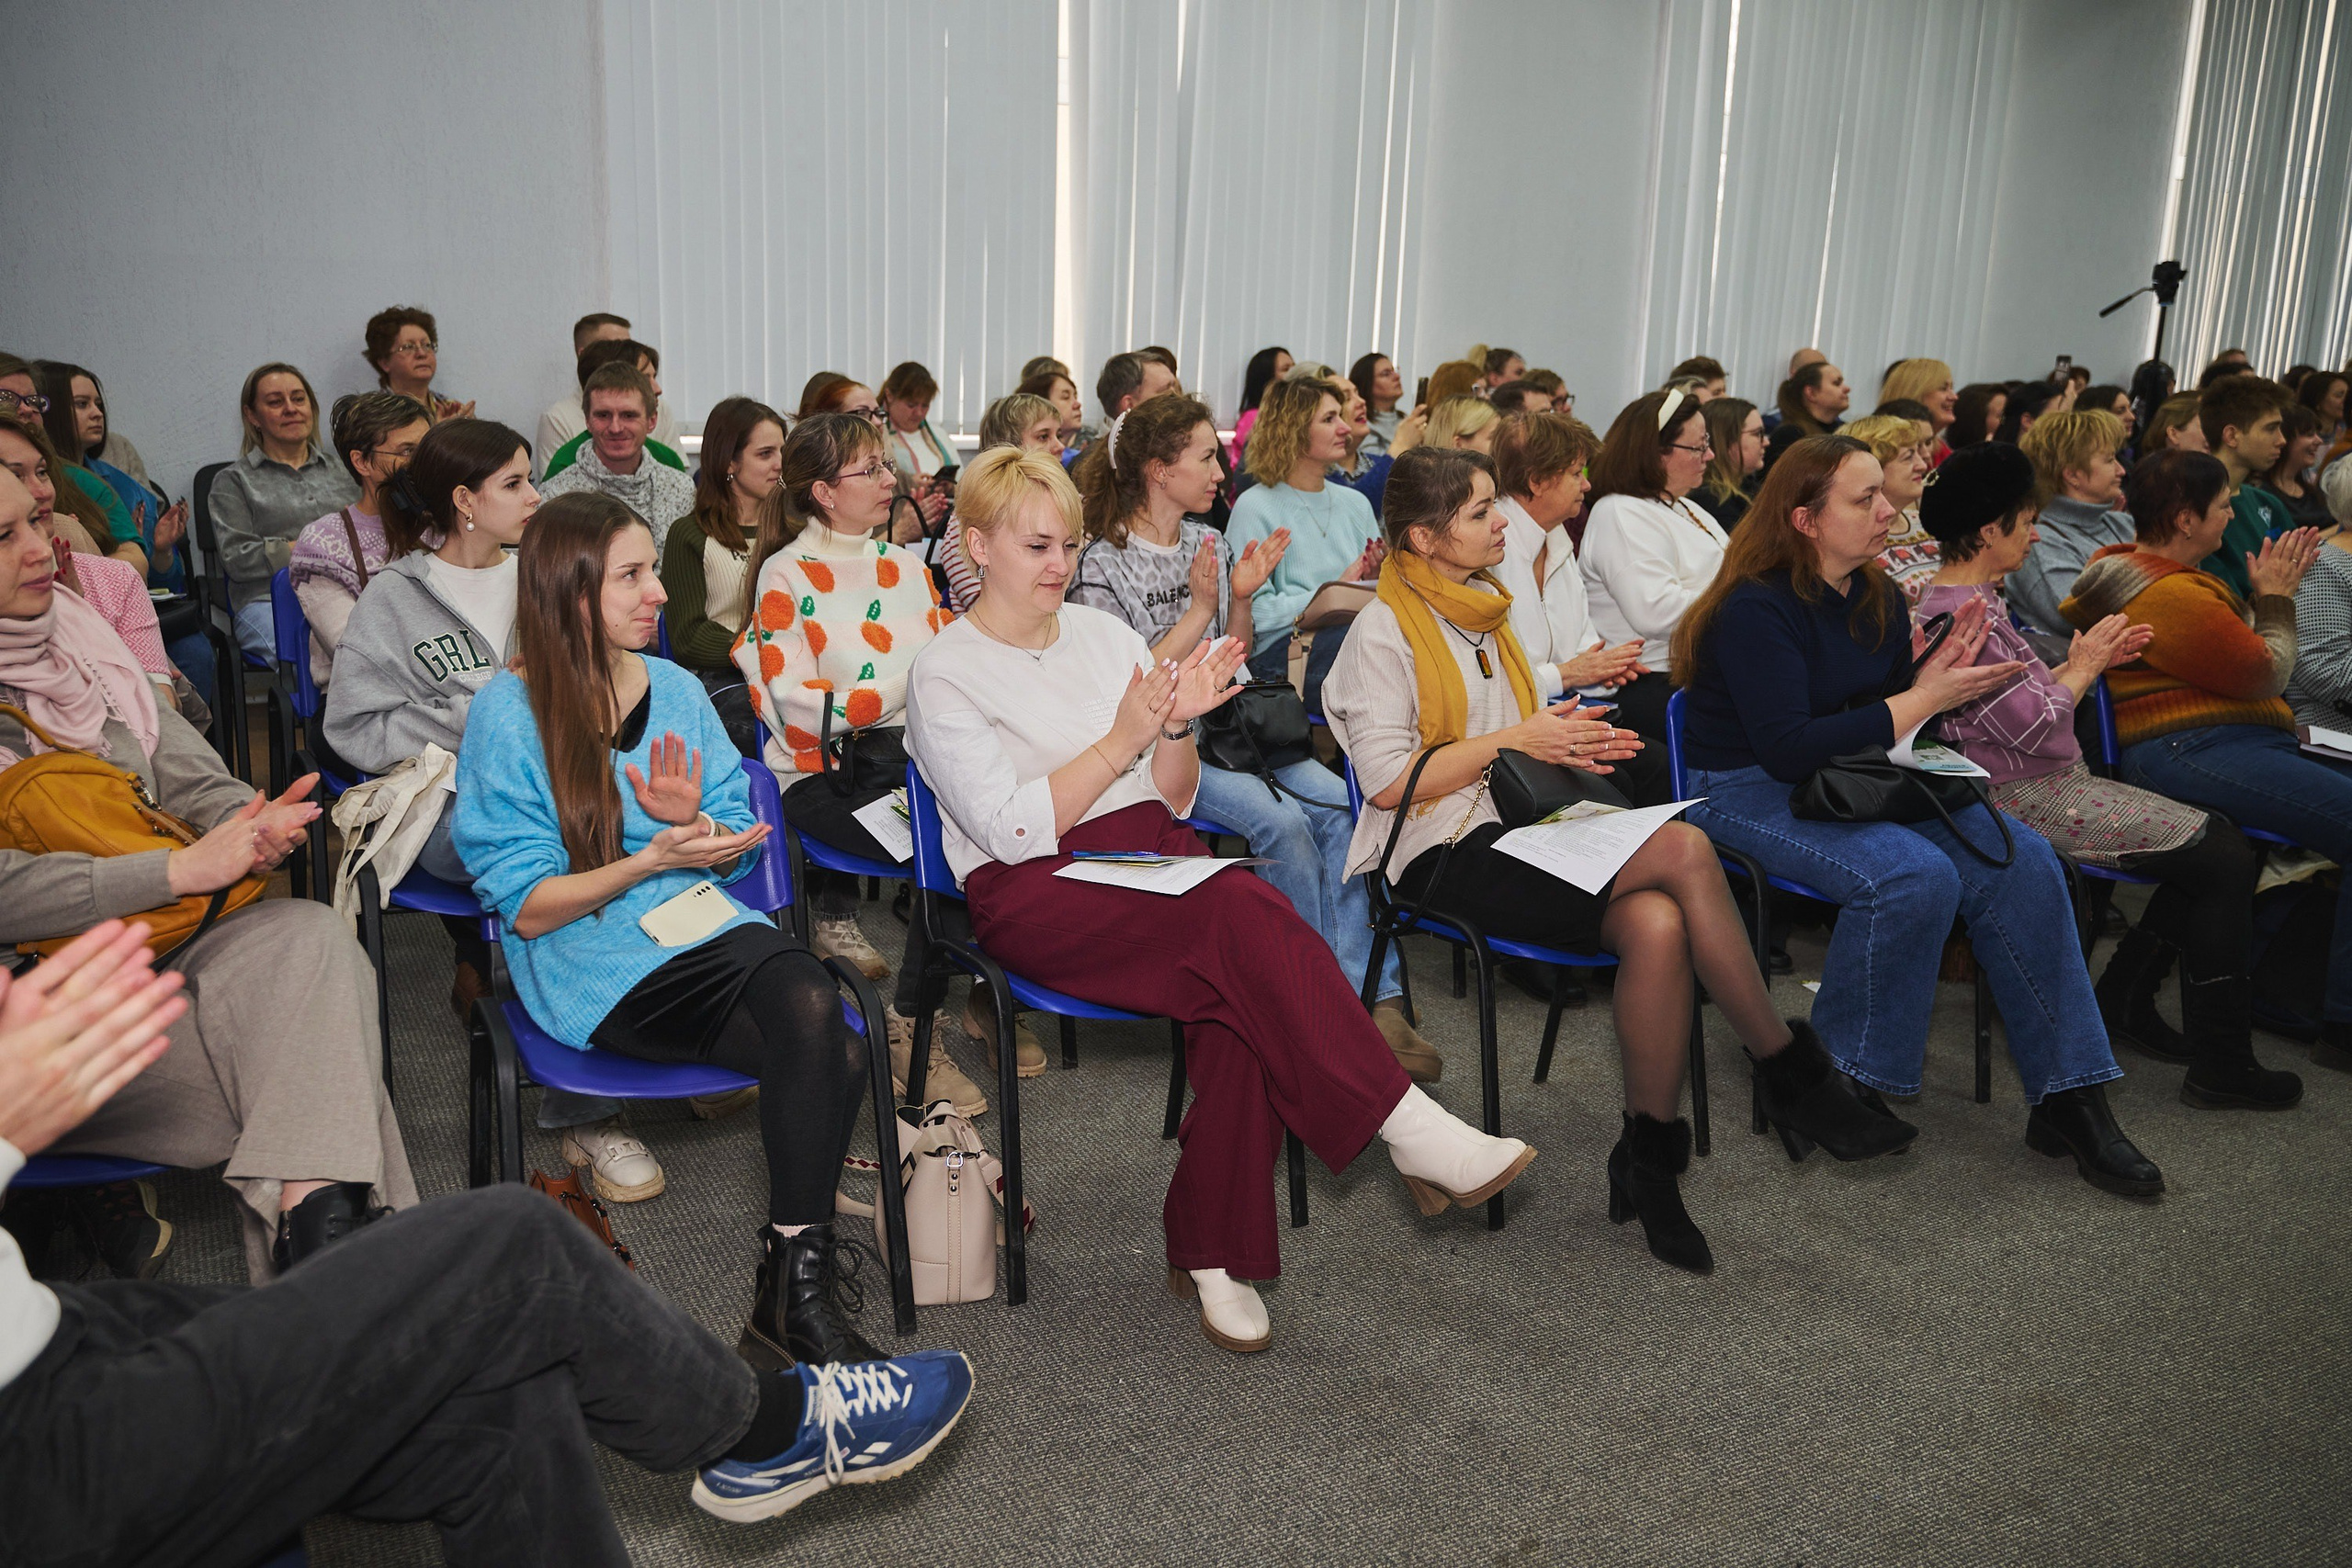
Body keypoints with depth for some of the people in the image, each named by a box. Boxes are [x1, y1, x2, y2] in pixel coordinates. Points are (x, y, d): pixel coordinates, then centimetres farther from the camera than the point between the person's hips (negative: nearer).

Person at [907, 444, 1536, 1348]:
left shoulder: (1105, 633, 17)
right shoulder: (945, 677, 2)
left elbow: (1174, 802, 16)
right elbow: (1013, 831, -12)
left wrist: (1176, 728, -5)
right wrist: (1123, 741, -18)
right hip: (1036, 895, -5)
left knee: (1235, 992, -29)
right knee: (1245, 914, -32)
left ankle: (1214, 1255, -19)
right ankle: (1406, 1129, -27)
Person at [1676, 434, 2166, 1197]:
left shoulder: (1879, 600, 9)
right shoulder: (1757, 610, -17)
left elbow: (1875, 720, 15)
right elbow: (1788, 750, -25)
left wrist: (1936, 674, -6)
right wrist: (1924, 700, -21)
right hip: (1748, 792, -8)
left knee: (2020, 860, -13)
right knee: (1916, 876, -32)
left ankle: (2067, 1097, -6)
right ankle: (1842, 1086, -13)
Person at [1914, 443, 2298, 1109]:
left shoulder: (1971, 599, 12)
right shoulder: (1959, 616, -21)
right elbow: (2034, 725, -21)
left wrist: (2088, 660, 6)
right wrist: (2082, 667, -5)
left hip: (2051, 783, 10)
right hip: (2030, 799, -10)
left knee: (2216, 840, 9)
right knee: (2225, 858, -7)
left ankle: (2123, 1000, 16)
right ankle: (2221, 1065, 1)